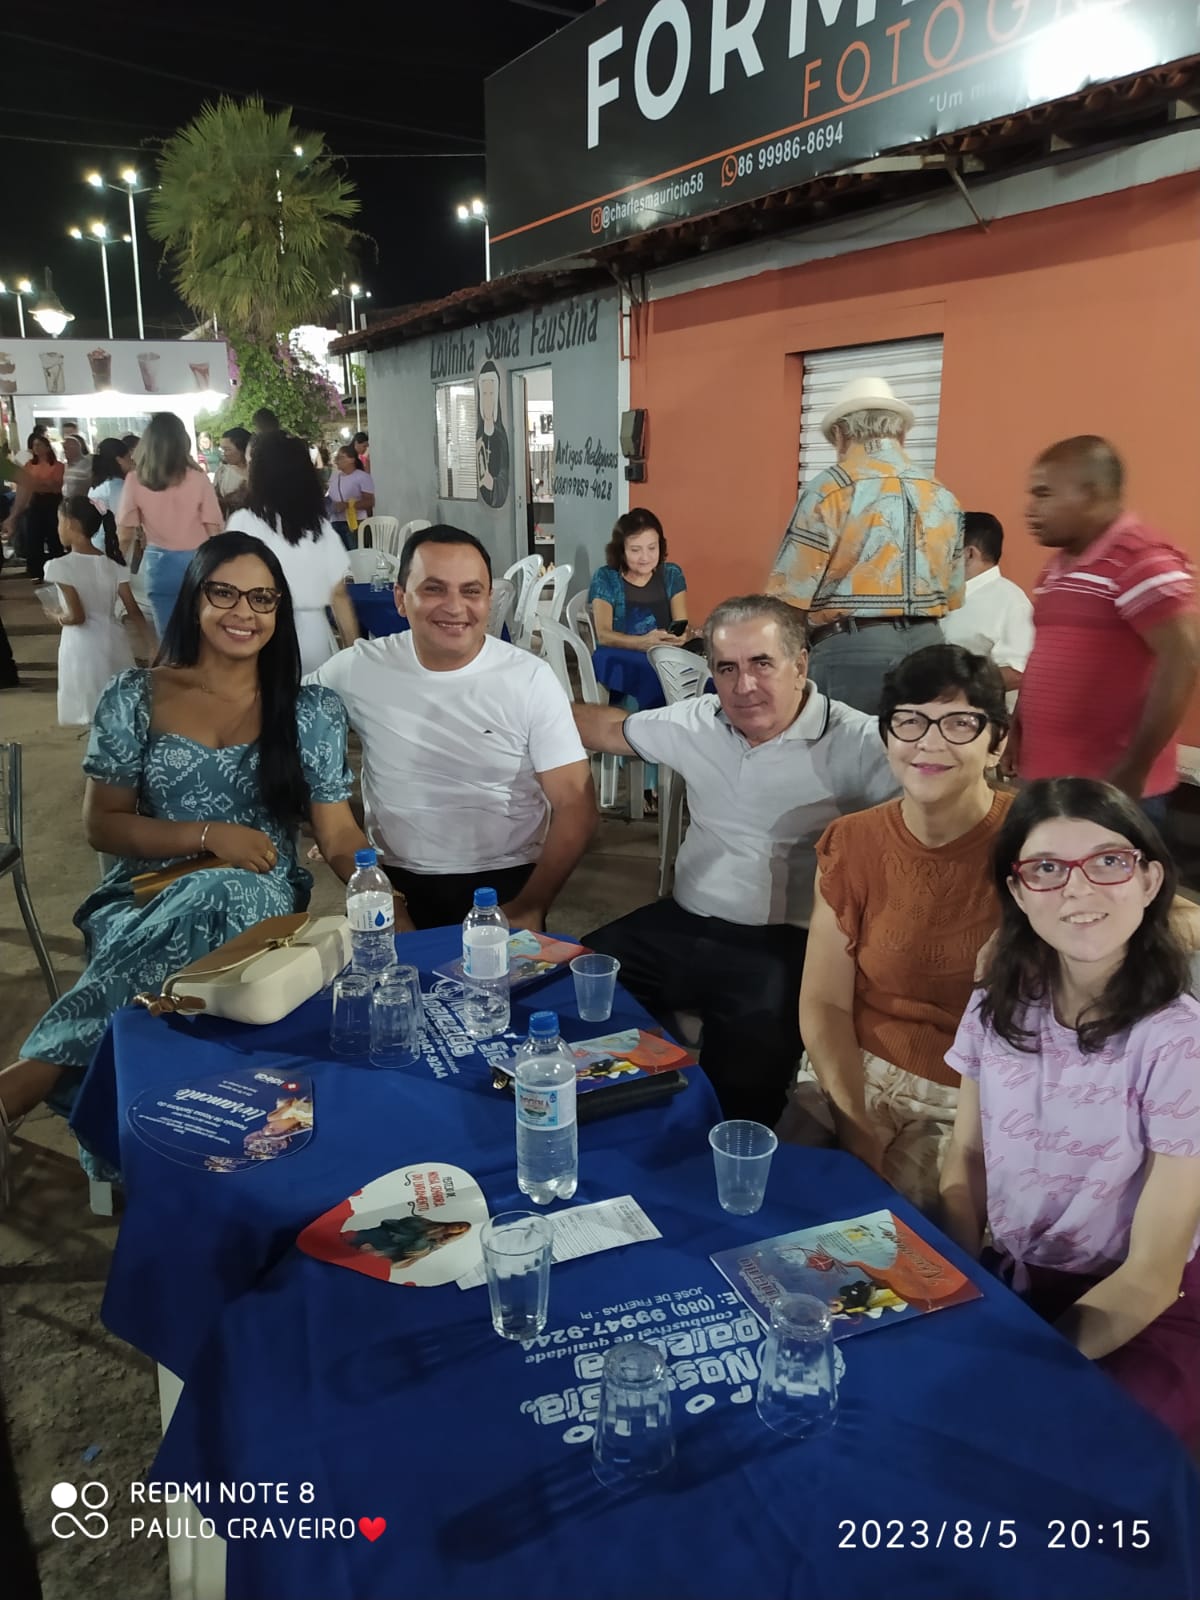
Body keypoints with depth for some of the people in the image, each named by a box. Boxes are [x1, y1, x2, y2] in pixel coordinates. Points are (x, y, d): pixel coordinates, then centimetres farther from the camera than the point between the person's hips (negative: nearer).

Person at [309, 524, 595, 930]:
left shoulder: (531, 679, -6)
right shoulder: (357, 669, -2)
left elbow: (574, 806, -6)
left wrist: (529, 908, -16)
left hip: (504, 881, -1)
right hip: (395, 881, 1)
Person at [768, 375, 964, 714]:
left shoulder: (830, 489, -6)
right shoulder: (943, 496, 12)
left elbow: (791, 593, -9)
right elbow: (953, 597, 16)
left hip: (853, 649, -6)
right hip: (927, 647, 6)